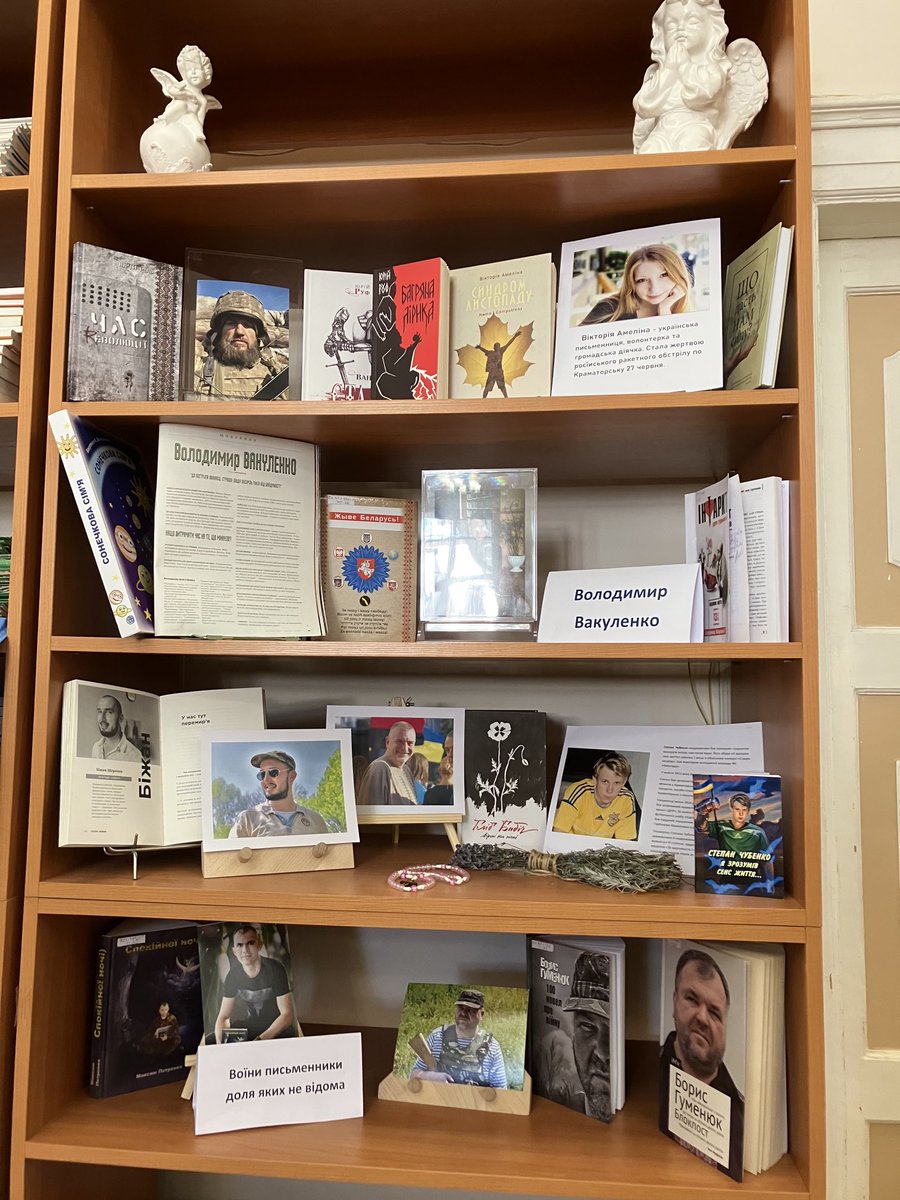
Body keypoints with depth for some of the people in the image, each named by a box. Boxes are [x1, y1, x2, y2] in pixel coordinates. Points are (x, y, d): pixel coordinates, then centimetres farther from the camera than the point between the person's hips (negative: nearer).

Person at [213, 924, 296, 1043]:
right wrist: (220, 1044, -22)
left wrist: (261, 1040, -30)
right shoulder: (233, 975, -3)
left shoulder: (274, 969, -18)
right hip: (251, 1029, 6)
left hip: (281, 1033, -5)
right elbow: (223, 1016, -1)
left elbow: (287, 1015, -19)